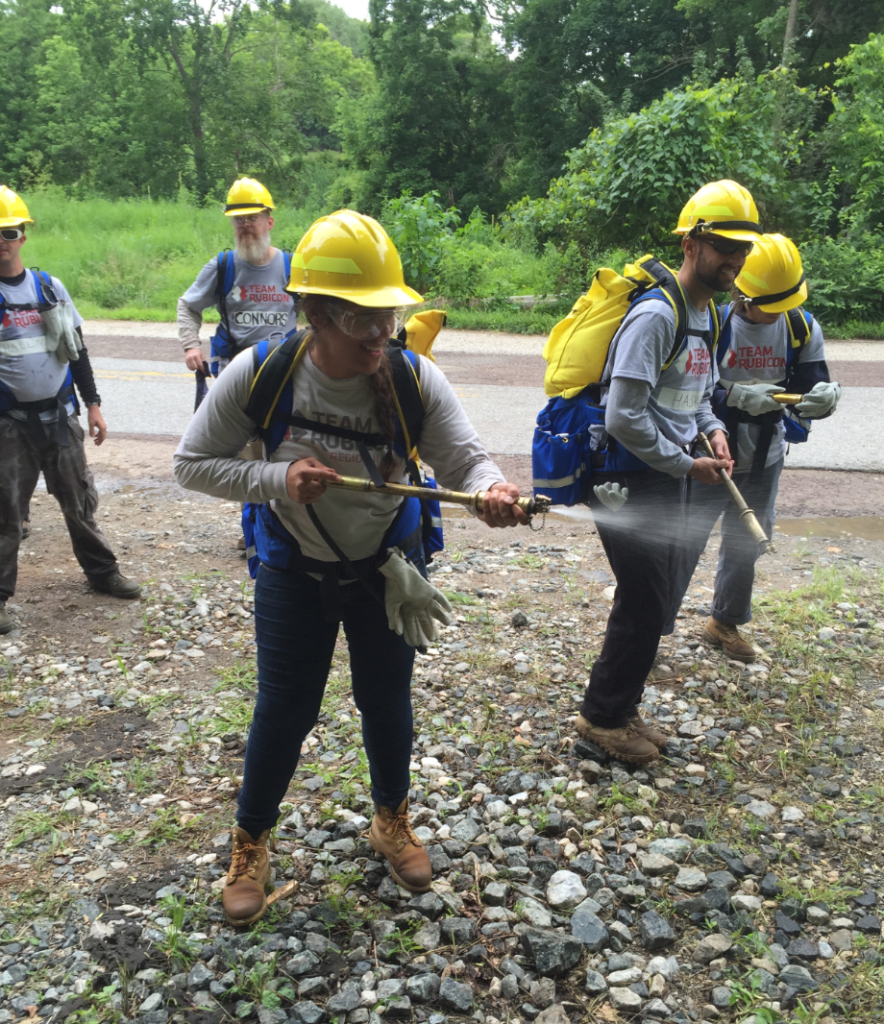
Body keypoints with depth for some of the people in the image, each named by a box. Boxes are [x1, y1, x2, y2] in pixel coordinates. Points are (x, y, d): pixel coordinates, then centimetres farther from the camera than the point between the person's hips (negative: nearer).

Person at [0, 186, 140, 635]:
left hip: (60, 414, 3)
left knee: (80, 500, 13)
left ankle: (101, 571, 28)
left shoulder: (50, 287, 7)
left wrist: (92, 404, 10)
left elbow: (75, 349, 12)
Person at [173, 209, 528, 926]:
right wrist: (277, 479, -29)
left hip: (385, 569, 1)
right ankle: (250, 844, 36)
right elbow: (194, 464, -13)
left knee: (388, 702, 16)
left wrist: (492, 490, -46)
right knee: (285, 710, 8)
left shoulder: (415, 379, -20)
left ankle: (392, 822, 46)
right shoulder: (260, 374, -21)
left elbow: (466, 459, -22)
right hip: (294, 571, -1)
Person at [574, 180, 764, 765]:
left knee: (653, 600, 16)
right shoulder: (657, 314, -20)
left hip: (667, 480, 9)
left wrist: (712, 428, 2)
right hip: (628, 480, -9)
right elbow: (623, 418, -24)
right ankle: (603, 716, 18)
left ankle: (621, 708, 33)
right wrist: (688, 465, -15)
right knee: (646, 605, -2)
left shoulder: (711, 314, 10)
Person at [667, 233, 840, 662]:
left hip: (763, 464, 5)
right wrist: (738, 395, -32)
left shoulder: (803, 329, -3)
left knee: (745, 546, 19)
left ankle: (725, 622, 41)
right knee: (683, 544, 0)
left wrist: (825, 396, -26)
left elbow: (810, 392, -2)